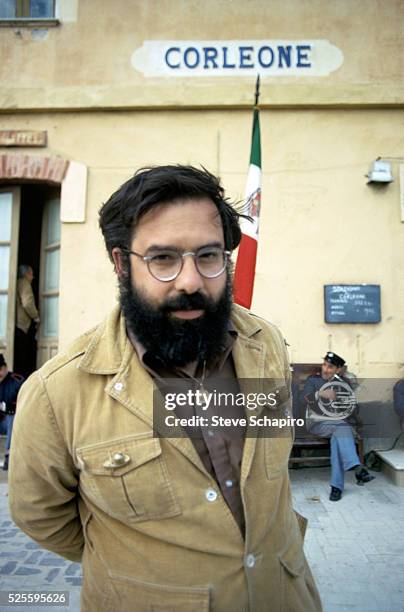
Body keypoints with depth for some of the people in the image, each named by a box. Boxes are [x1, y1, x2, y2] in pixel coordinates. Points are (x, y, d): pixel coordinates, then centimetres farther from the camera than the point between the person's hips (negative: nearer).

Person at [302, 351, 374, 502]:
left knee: (337, 437, -33)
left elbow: (352, 406, 10)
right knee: (343, 429, -32)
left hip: (339, 423, 2)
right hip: (317, 423, -2)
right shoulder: (313, 379, 5)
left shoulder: (344, 383, 12)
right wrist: (320, 394, -33)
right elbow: (306, 398, -13)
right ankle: (357, 469, -43)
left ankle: (337, 485, -32)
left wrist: (343, 417, -10)